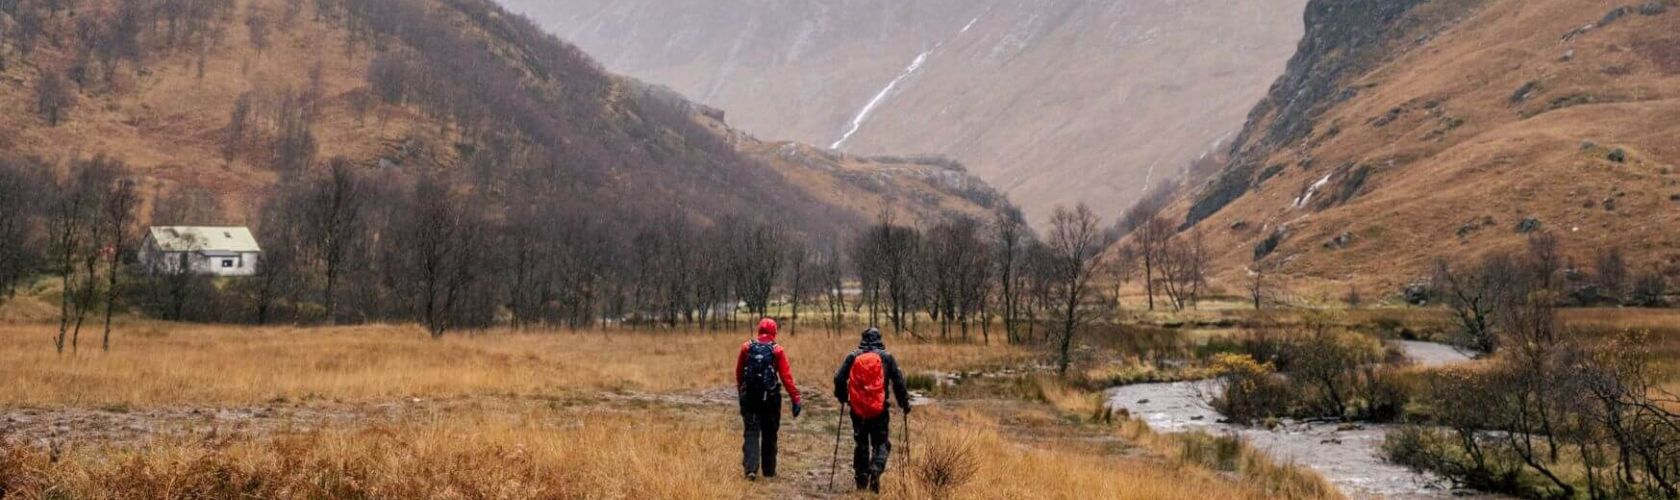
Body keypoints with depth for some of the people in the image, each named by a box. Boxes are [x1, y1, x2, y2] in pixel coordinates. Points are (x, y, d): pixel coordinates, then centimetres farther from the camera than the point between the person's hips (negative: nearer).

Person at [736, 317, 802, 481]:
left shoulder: (746, 348, 0)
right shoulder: (777, 351, -8)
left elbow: (739, 373, 9)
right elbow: (786, 377, -11)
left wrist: (740, 391, 24)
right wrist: (795, 399, -9)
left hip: (749, 397, 1)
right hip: (770, 399, -1)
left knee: (751, 433, 3)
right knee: (769, 435, 12)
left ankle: (751, 468, -12)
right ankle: (769, 470, 20)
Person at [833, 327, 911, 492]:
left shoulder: (852, 357, 3)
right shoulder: (886, 357, 0)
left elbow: (839, 379, 2)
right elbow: (898, 381, -2)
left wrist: (842, 397, 19)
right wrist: (904, 403, 9)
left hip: (858, 410, 2)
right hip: (879, 410, -2)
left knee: (860, 444, 15)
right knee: (881, 443, 8)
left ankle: (861, 479, 20)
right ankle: (876, 470, -17)